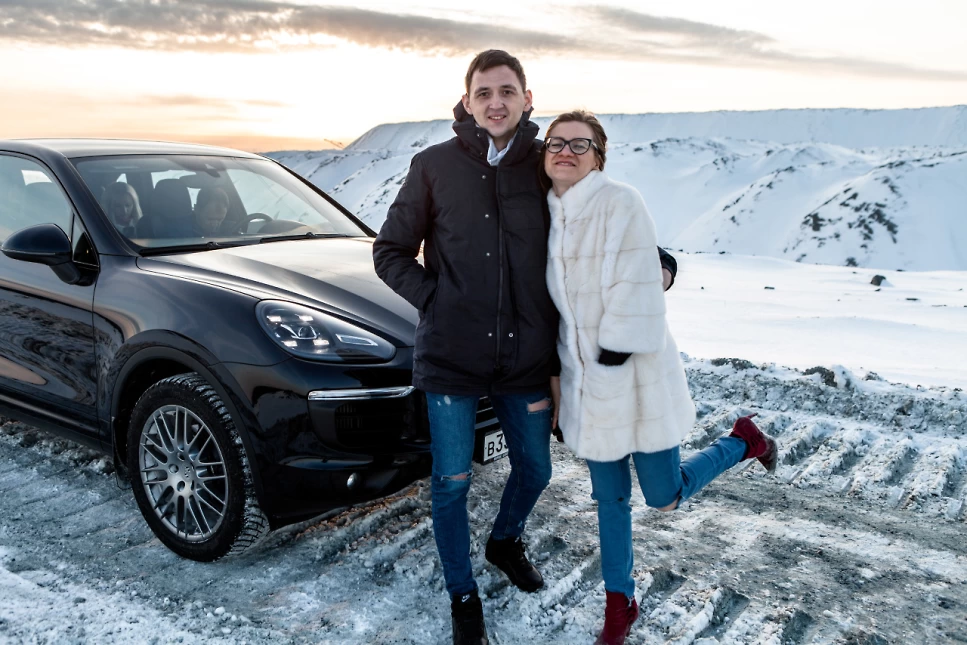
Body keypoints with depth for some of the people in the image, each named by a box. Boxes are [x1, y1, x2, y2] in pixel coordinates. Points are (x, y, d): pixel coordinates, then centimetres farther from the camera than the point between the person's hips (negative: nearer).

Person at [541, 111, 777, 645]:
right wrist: (557, 371, 12)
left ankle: (743, 440, 31)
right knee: (609, 497, 13)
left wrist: (613, 355, -18)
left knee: (664, 497, 7)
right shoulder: (546, 214, 5)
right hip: (586, 381, 5)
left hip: (636, 377, -5)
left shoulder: (620, 203, -15)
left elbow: (637, 292, -19)